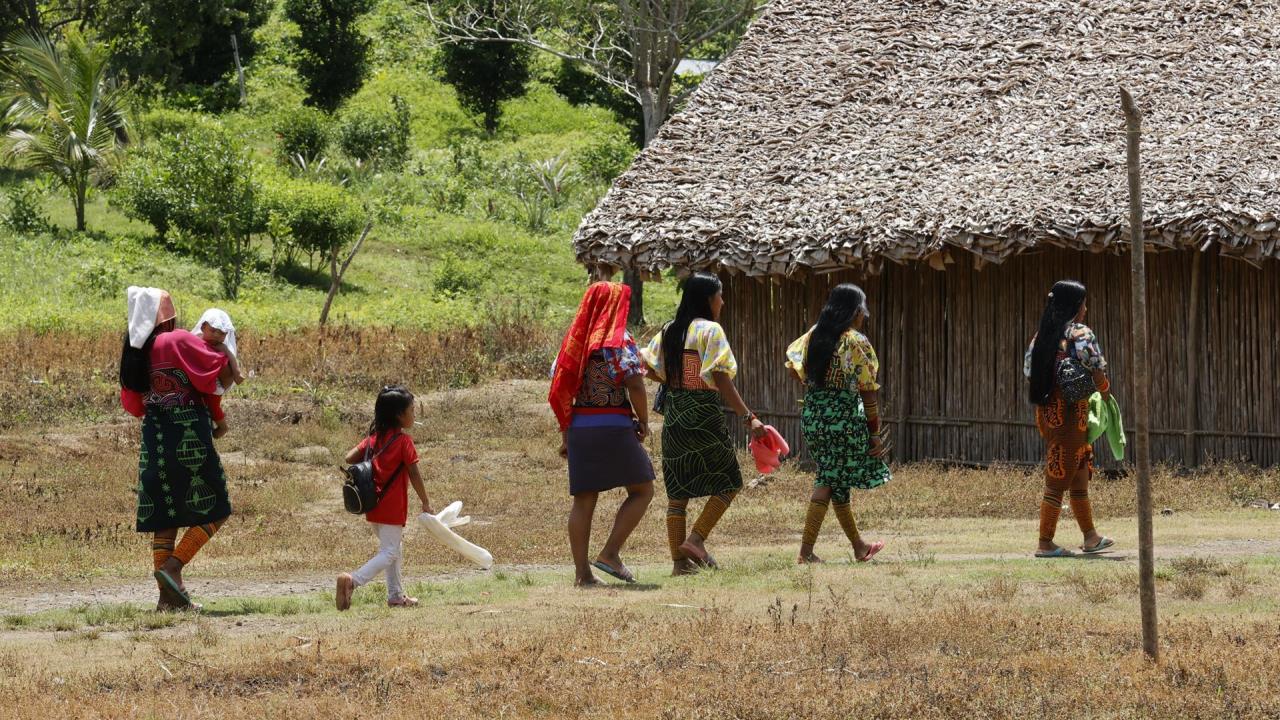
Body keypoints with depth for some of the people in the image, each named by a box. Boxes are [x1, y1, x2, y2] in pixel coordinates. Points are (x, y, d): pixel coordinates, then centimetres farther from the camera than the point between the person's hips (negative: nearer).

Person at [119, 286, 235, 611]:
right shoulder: (179, 342, -11)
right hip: (189, 436, -6)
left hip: (154, 439, 6)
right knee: (214, 512, 3)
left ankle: (169, 595, 6)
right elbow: (222, 372, -8)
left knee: (165, 518, 9)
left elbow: (133, 403, 16)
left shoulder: (135, 352, 8)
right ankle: (172, 566, -12)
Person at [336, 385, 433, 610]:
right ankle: (352, 581, -26)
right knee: (389, 553, -7)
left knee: (394, 550, 21)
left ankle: (396, 595, 27)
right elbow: (414, 476, -13)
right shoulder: (403, 441, -14)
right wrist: (426, 503, -4)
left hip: (374, 506, 8)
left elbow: (350, 458, 1)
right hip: (393, 510, -8)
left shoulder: (374, 438, 6)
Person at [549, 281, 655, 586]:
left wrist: (565, 433, 15)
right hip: (614, 426, -6)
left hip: (579, 427, 6)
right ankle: (610, 553, -3)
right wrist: (644, 422, -4)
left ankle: (582, 572, 5)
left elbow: (558, 391, 10)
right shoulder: (619, 340, -8)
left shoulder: (574, 341, 10)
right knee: (642, 490, 8)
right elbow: (634, 384, -17)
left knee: (584, 500, 8)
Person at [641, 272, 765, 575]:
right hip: (704, 416, -6)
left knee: (677, 490, 9)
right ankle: (696, 539, -4)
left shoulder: (670, 331, 8)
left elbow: (652, 370, 8)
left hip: (674, 415, 6)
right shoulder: (711, 331, -11)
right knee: (729, 482, 9)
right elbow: (720, 379, -19)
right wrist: (748, 417, -21)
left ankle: (679, 561, 7)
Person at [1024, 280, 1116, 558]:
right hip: (1071, 410, -8)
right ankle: (1045, 543, -3)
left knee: (1080, 473, 18)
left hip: (1046, 408, 8)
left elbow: (1028, 369, 10)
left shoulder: (1042, 335, 9)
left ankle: (1090, 537, 26)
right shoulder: (1080, 334, -11)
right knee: (1058, 477, -4)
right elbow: (1096, 371, -15)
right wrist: (1105, 392, 4)